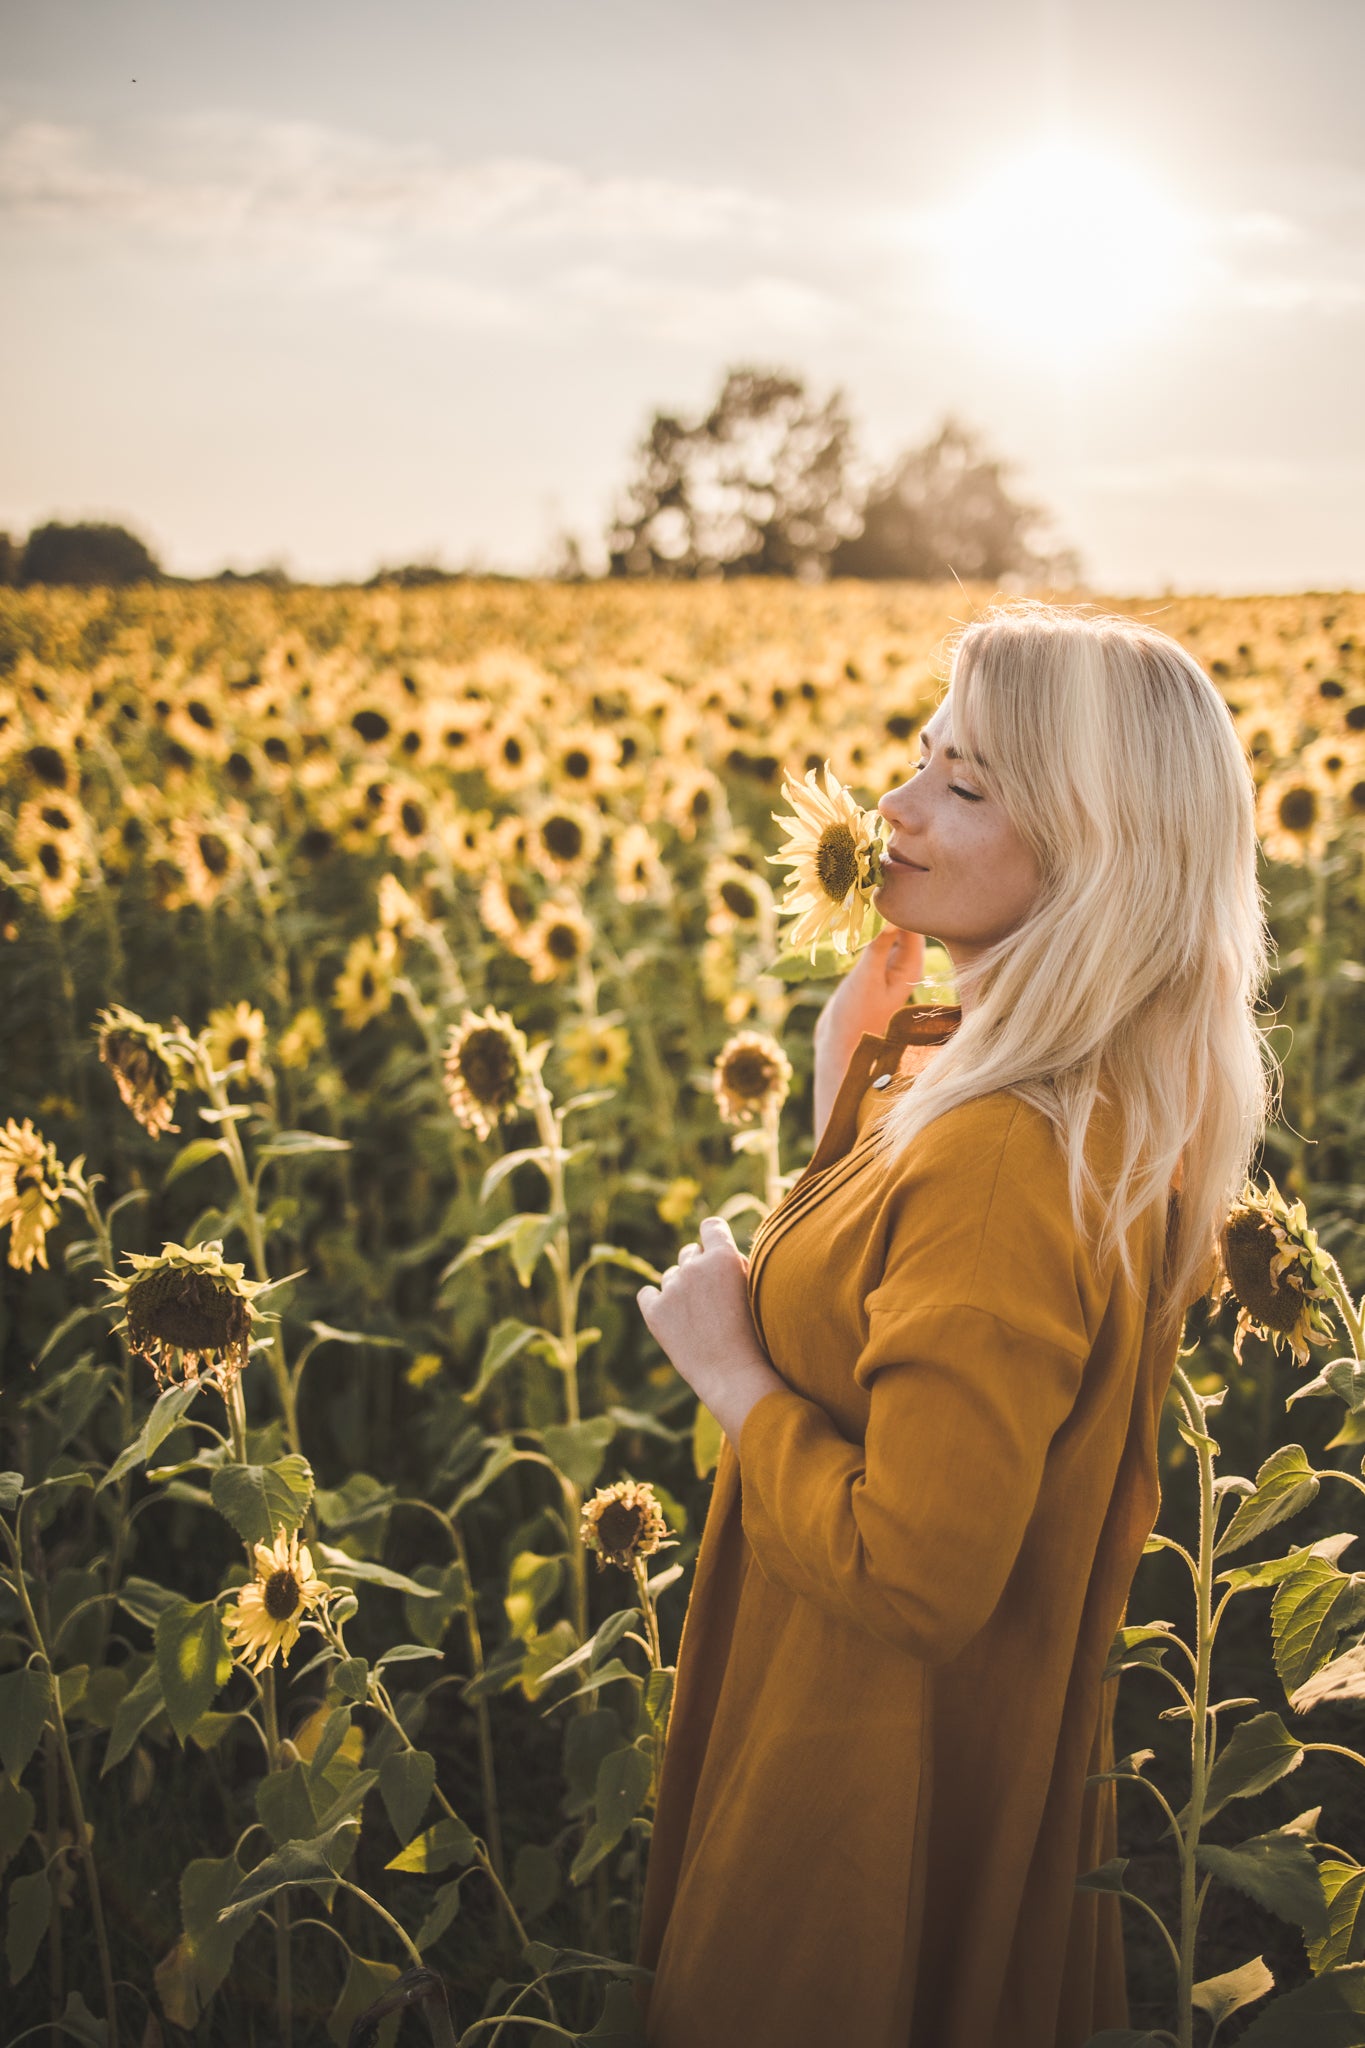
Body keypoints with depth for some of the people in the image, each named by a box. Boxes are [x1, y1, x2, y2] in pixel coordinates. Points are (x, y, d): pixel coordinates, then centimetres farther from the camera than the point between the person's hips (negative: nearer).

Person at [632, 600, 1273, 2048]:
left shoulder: (1010, 1163, -34)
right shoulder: (1123, 1111, -4)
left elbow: (916, 1578, -31)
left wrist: (731, 1372, -19)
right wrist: (848, 1090, -2)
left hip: (875, 1803, -8)